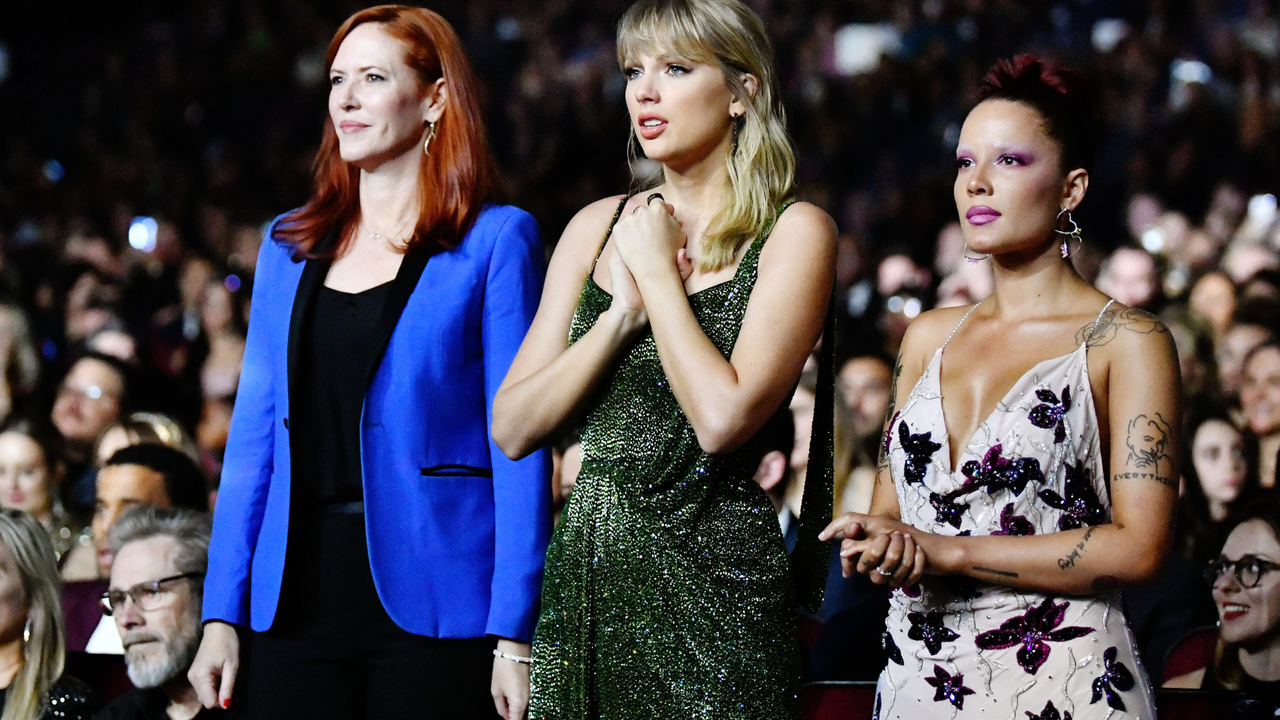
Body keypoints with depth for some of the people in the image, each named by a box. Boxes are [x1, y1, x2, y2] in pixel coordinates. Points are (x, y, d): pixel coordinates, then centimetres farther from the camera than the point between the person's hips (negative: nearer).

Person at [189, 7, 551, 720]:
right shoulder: (291, 246, 14)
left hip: (433, 605, -4)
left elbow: (519, 443, -6)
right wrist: (221, 614, 6)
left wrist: (513, 635, -13)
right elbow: (255, 434, 13)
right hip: (300, 597, 4)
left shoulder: (494, 240, -1)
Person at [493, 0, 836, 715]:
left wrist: (659, 271, -7)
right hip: (587, 566, 5)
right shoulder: (599, 226, 11)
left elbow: (723, 419, -18)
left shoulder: (794, 232, -4)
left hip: (713, 569, -5)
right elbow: (514, 429, 4)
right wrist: (624, 311, -7)